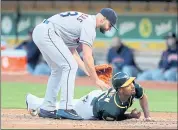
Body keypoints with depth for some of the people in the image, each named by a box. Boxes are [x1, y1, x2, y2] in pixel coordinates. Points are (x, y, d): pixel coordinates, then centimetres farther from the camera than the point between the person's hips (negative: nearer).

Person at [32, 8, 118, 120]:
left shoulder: (83, 20, 22)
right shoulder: (90, 26, -8)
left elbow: (71, 51, 22)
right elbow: (87, 57, -14)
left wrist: (88, 72, 19)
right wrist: (96, 80, -8)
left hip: (38, 32, 10)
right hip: (47, 33, -10)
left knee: (58, 70, 18)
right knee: (70, 66, -10)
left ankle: (47, 109, 19)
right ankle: (65, 108, -14)